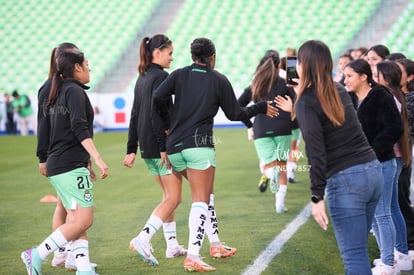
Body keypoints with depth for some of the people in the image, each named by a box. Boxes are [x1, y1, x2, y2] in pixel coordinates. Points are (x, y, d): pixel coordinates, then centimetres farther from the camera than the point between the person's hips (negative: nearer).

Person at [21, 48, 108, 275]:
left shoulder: (58, 94, 19)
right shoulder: (75, 91, -9)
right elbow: (80, 129, -21)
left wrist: (85, 165, 27)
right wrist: (97, 159, -26)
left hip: (58, 165, 10)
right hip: (71, 166, -10)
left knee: (75, 221, 7)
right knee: (83, 220, -9)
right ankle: (37, 255, -8)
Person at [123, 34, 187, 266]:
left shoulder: (142, 79, 16)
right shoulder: (161, 77, -11)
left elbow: (135, 115, 17)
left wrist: (131, 149, 18)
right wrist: (165, 148, -22)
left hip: (147, 148, 9)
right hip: (160, 145, -9)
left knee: (168, 196, 17)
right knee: (173, 198, -6)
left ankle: (172, 245, 19)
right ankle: (143, 238, -18)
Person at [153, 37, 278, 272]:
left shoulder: (179, 75, 9)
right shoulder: (219, 80, 4)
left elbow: (159, 98, -6)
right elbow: (235, 114, 8)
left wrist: (168, 123, 9)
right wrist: (261, 108, 23)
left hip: (174, 147, 5)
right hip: (199, 144, -4)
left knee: (206, 191, 21)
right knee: (201, 200, -6)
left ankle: (215, 244, 24)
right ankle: (193, 256, -19)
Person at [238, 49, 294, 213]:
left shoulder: (254, 85, 14)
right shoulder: (284, 83, 5)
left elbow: (237, 107, 13)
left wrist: (249, 126, 19)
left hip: (261, 130, 1)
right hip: (282, 129, -1)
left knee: (269, 166, 5)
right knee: (282, 167, 14)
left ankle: (269, 173, -33)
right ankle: (280, 204, 9)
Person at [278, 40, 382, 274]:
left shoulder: (307, 101, -7)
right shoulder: (339, 91, 13)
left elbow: (316, 152, -16)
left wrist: (317, 197, -17)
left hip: (345, 180, -7)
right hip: (374, 170, 7)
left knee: (354, 255, -5)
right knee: (359, 250, 17)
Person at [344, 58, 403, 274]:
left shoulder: (381, 97, -13)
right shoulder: (351, 99, 8)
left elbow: (394, 129, -18)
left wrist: (374, 152, -19)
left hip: (381, 164, -8)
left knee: (381, 214, -3)